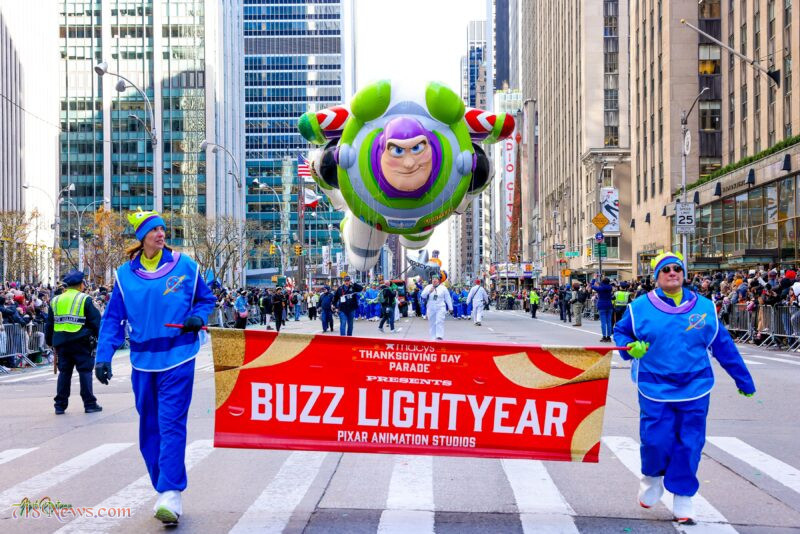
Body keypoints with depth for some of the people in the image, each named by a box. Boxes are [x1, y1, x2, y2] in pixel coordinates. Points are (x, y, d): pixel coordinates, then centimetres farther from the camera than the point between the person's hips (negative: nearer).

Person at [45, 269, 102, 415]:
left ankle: (60, 405, 12)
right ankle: (89, 404, 1)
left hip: (61, 342, 5)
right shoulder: (85, 299, -4)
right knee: (85, 371, 1)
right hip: (81, 342, -5)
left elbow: (49, 324, 15)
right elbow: (96, 321, -8)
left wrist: (50, 342, 23)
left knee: (64, 372, 11)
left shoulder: (56, 301, 11)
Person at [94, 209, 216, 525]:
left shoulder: (185, 266, -1)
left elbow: (206, 298, 12)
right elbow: (113, 318, 5)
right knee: (149, 429, 9)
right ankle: (163, 491, 21)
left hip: (177, 359, -3)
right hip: (143, 360, 3)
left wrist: (197, 317, -9)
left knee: (171, 424, -12)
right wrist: (103, 357, -3)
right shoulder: (125, 274, 3)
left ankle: (171, 494, -12)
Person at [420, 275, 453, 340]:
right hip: (431, 309, 2)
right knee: (432, 323, 5)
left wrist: (450, 307, 8)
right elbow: (423, 296, 0)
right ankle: (433, 337, 13)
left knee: (439, 322, -16)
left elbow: (448, 298, 7)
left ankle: (439, 336, -21)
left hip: (440, 308, -2)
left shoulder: (443, 288, 4)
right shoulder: (428, 287, 7)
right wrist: (429, 291, -14)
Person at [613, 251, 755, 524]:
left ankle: (682, 499, 19)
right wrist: (630, 348, -12)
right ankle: (652, 477, 29)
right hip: (655, 389, -2)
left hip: (694, 390, 2)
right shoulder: (640, 308, -2)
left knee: (690, 446, 3)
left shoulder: (704, 307, 4)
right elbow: (620, 333, 11)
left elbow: (724, 346, 10)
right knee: (656, 441, -5)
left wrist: (744, 380, 14)